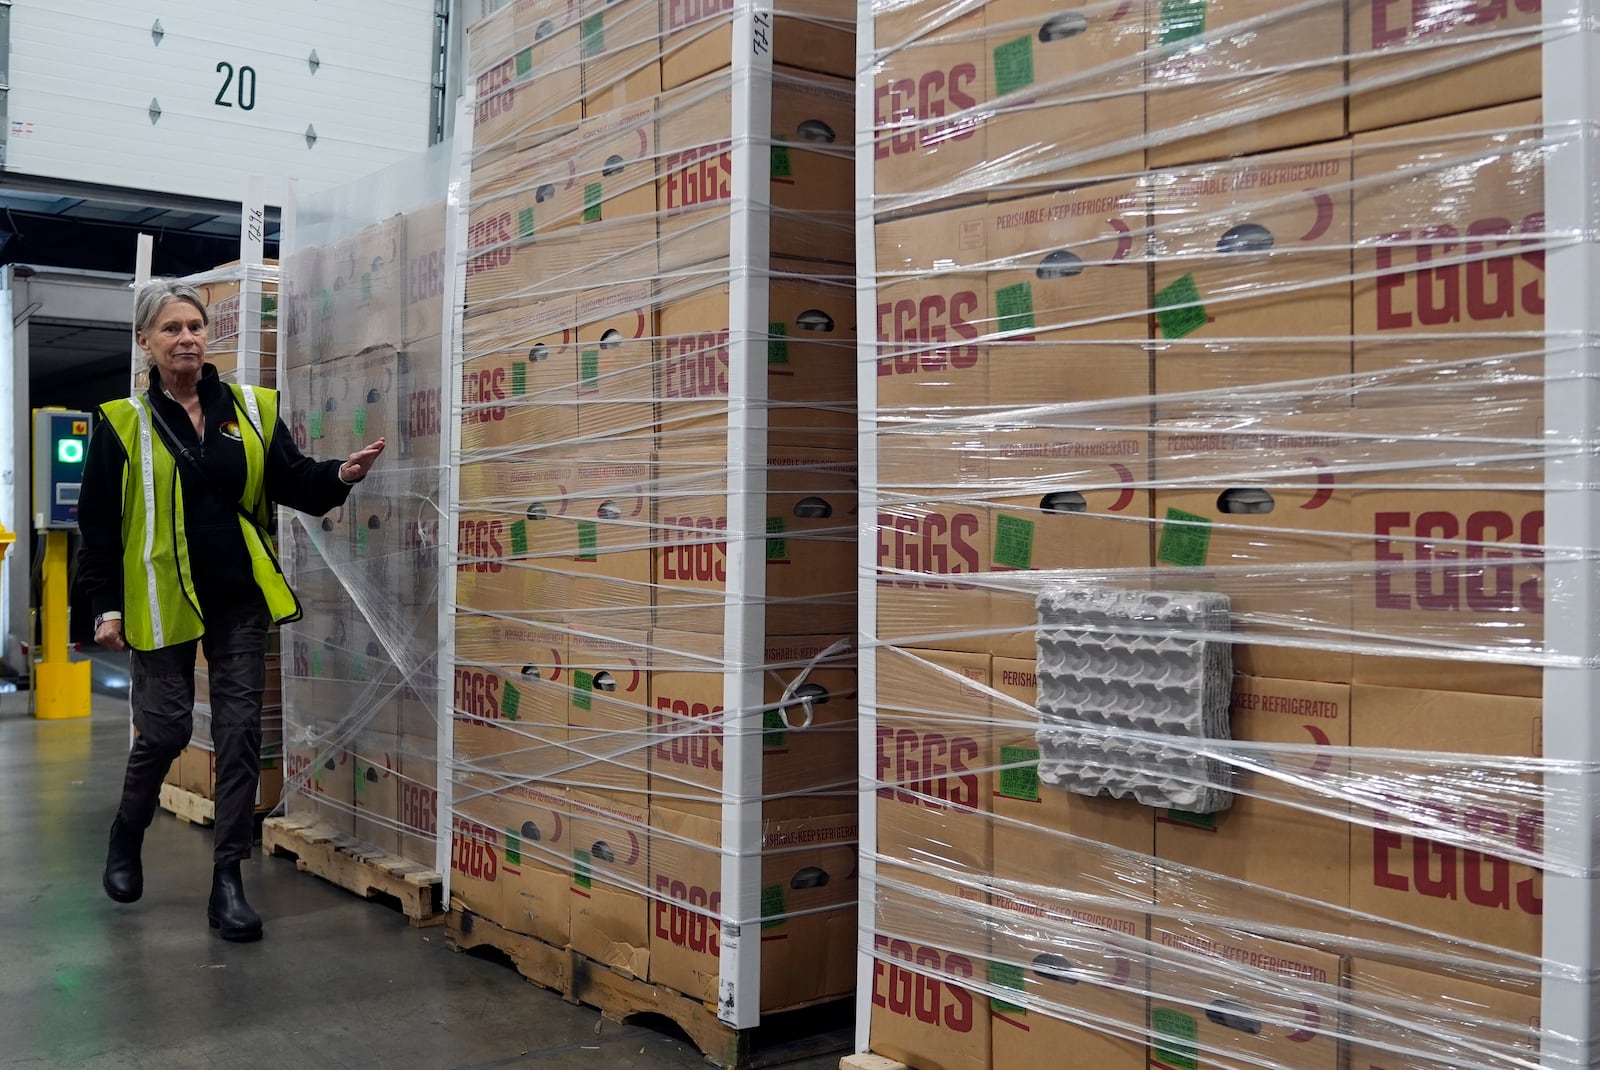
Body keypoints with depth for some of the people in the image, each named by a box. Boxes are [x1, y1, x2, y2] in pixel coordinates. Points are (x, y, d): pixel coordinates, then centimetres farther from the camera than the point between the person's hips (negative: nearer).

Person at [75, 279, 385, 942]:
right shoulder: (123, 422, -1)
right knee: (165, 730, 3)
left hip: (239, 600, 2)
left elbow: (293, 483, 0)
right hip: (163, 601, -2)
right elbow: (98, 524, 0)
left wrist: (341, 475, -21)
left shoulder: (251, 409, 6)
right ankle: (126, 838, 34)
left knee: (240, 733, 1)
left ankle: (228, 881, 10)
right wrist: (104, 606, -5)